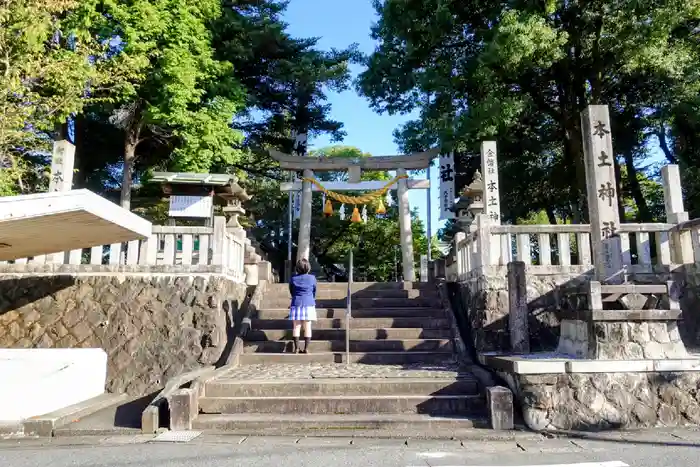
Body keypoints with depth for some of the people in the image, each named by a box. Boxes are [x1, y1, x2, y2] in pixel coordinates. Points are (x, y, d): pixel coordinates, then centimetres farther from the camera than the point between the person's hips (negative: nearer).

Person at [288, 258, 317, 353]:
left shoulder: (293, 279, 1)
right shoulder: (312, 278, 0)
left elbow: (291, 292, 12)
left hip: (296, 304, 0)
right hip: (309, 304, 0)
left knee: (296, 326, 3)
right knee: (307, 327, 3)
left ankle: (296, 348, 2)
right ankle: (306, 348, 2)